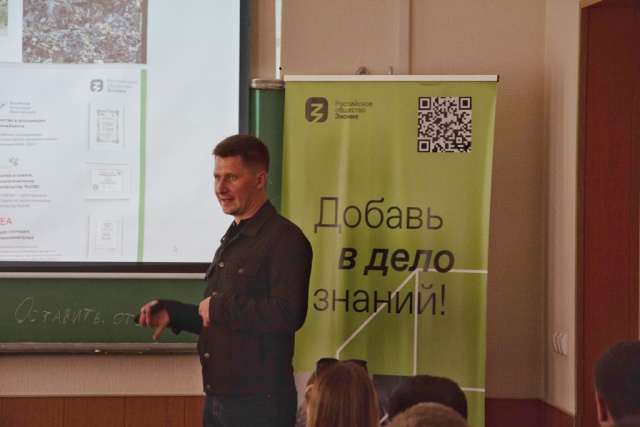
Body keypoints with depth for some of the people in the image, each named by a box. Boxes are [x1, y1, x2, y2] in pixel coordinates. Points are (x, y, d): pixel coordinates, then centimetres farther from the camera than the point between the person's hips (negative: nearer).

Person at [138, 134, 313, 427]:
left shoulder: (284, 238, -11)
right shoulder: (230, 241, 18)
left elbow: (288, 314, -24)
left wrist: (219, 306, -15)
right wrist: (172, 313, 11)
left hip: (260, 403, -8)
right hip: (216, 400, 8)